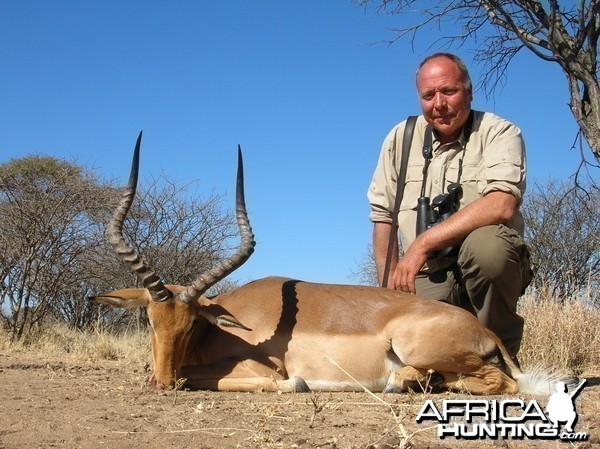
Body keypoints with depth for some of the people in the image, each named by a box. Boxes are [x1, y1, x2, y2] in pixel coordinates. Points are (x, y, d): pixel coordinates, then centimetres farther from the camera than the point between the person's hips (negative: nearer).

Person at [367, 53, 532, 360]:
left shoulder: (499, 133, -4)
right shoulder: (401, 138, 8)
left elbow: (502, 205, -22)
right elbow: (383, 216, 11)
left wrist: (423, 244, -25)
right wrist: (390, 287, 4)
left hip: (486, 266, -2)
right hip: (426, 276, 2)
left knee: (485, 242, -36)